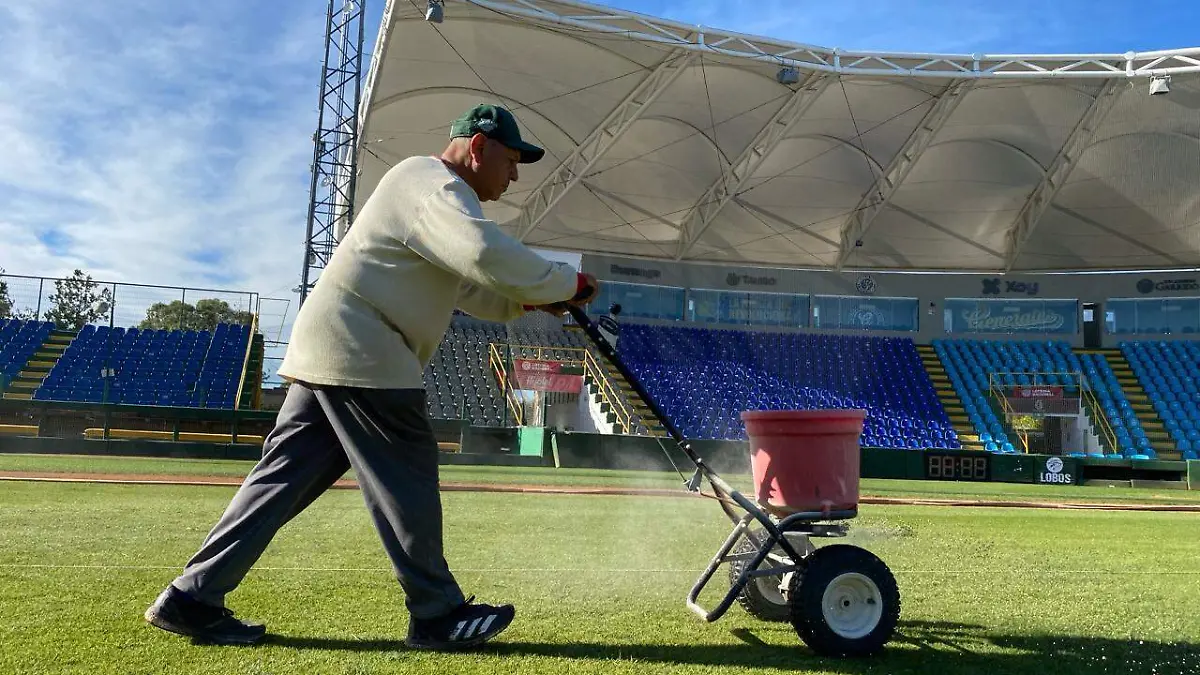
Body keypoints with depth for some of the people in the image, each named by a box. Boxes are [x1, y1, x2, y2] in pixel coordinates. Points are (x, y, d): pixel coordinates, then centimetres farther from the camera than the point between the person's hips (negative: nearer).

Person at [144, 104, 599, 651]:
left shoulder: (429, 191, 24)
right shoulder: (436, 185, -10)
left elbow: (464, 287, 26)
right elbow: (487, 256, -28)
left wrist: (525, 301, 11)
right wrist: (568, 284, -16)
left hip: (325, 351, 10)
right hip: (359, 353, -10)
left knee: (286, 477, 9)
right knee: (406, 479, -2)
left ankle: (191, 599, 13)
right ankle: (438, 615, 9)